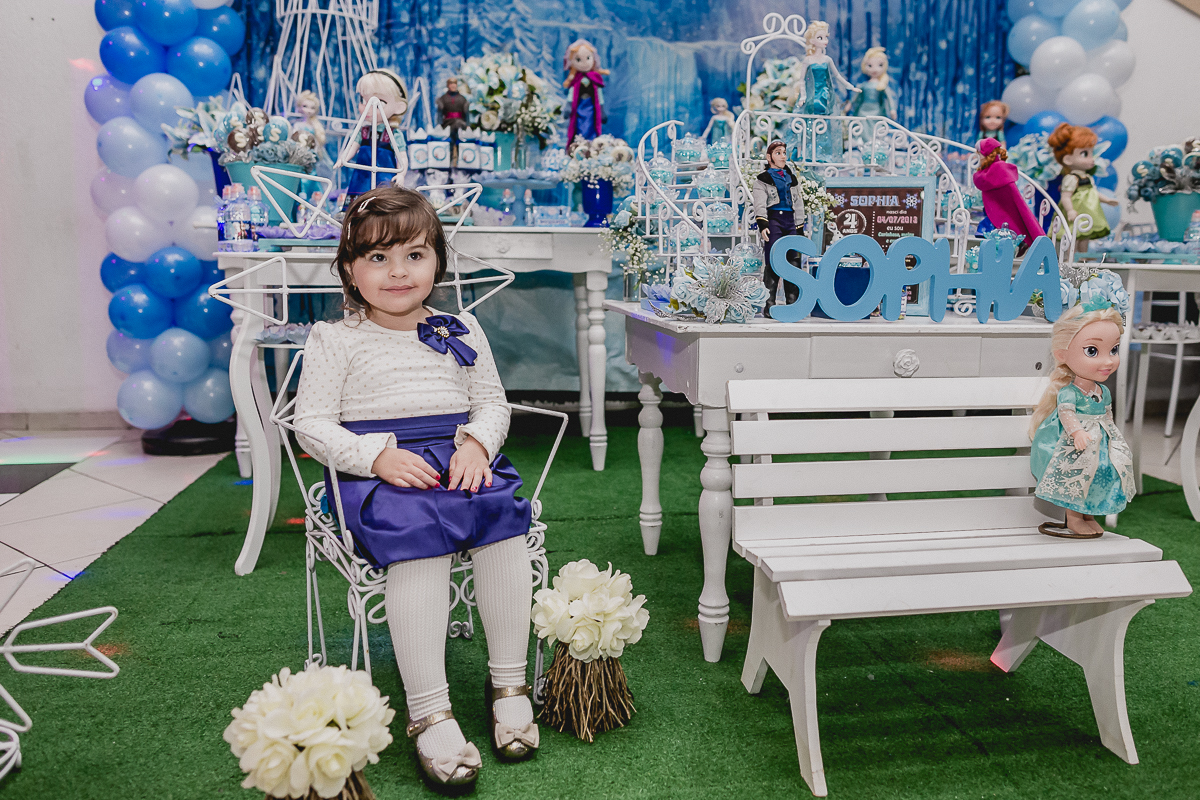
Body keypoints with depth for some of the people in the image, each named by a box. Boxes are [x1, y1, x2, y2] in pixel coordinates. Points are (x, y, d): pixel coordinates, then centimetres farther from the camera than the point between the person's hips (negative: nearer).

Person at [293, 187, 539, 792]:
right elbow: (313, 425, 1)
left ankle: (509, 684, -16)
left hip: (459, 456, 3)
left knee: (502, 519, -28)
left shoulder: (460, 331, 15)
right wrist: (377, 456, -16)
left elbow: (492, 402, 16)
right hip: (376, 469, -3)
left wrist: (476, 444, -7)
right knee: (419, 536, -34)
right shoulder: (334, 340, 6)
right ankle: (428, 712, -29)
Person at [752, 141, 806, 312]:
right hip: (772, 220, -5)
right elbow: (759, 204, -7)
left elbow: (798, 203, 25)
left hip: (790, 221, 5)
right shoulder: (762, 179, 6)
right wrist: (762, 224, -23)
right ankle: (769, 304, -11)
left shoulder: (792, 178, 22)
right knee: (772, 262, -13)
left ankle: (792, 302, 7)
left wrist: (800, 227, 18)